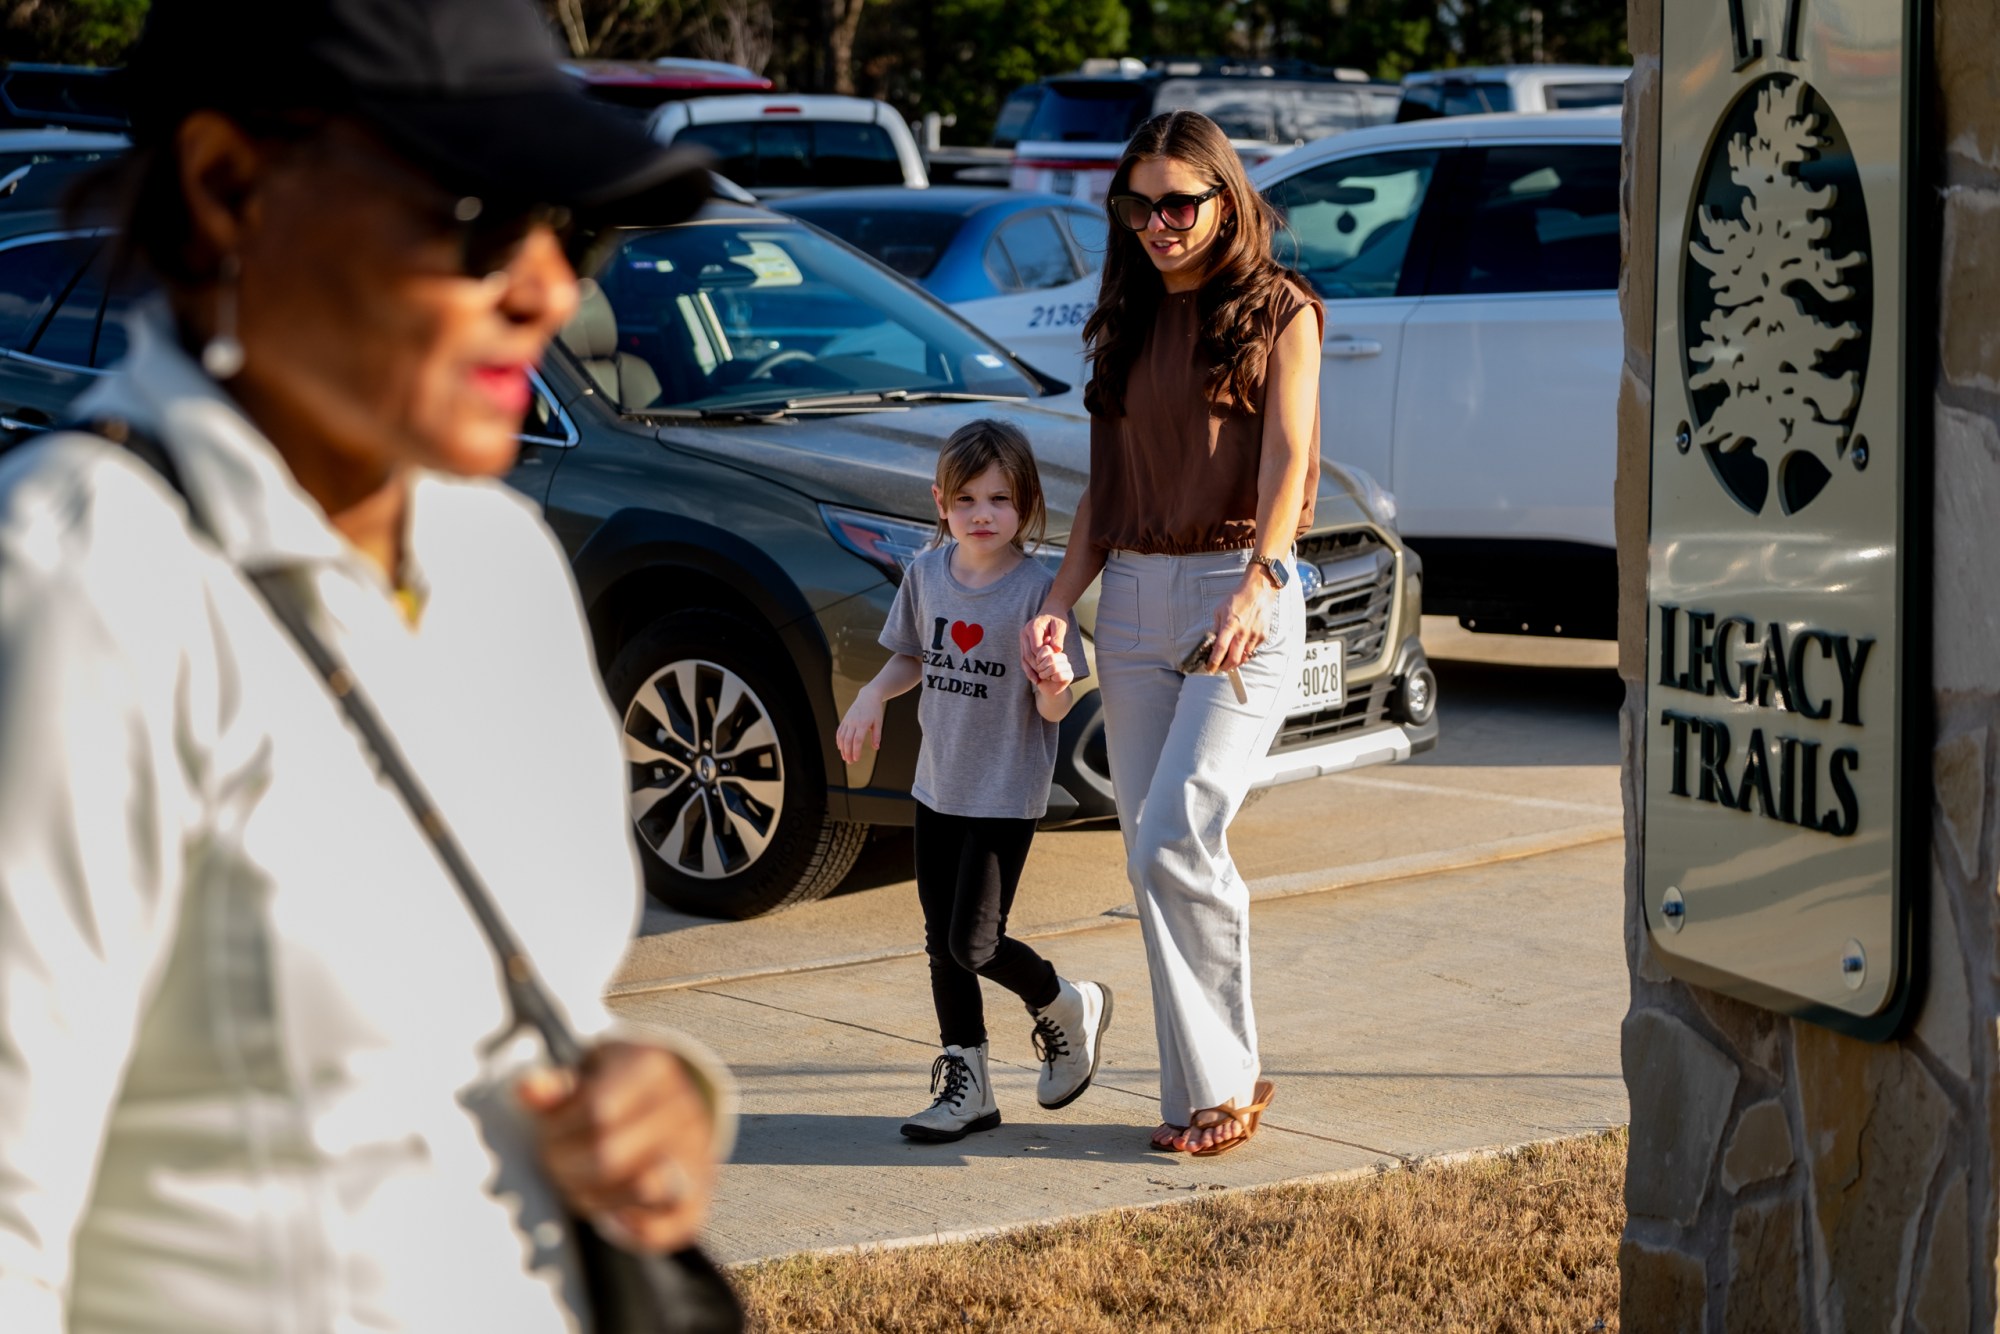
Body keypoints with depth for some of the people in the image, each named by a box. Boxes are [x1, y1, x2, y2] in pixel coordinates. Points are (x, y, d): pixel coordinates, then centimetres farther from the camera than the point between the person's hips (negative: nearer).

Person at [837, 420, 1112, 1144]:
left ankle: (1068, 1007, 19)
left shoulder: (1037, 589, -15)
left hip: (1006, 793, -6)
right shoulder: (926, 574, 1)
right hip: (938, 785, 6)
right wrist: (874, 694, -1)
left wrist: (1052, 682, -36)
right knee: (942, 944, 9)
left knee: (974, 942, -9)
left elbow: (1054, 710, -14)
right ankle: (965, 1086, 20)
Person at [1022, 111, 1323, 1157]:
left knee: (1177, 843, -16)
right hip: (1132, 600, 6)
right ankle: (1201, 1087, 11)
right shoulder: (1128, 325, 17)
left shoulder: (1279, 314, 1)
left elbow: (1286, 463, -11)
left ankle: (1224, 1079, -3)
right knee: (1151, 857, 3)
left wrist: (1252, 590, -27)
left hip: (1240, 594, -6)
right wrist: (1060, 602, 3)